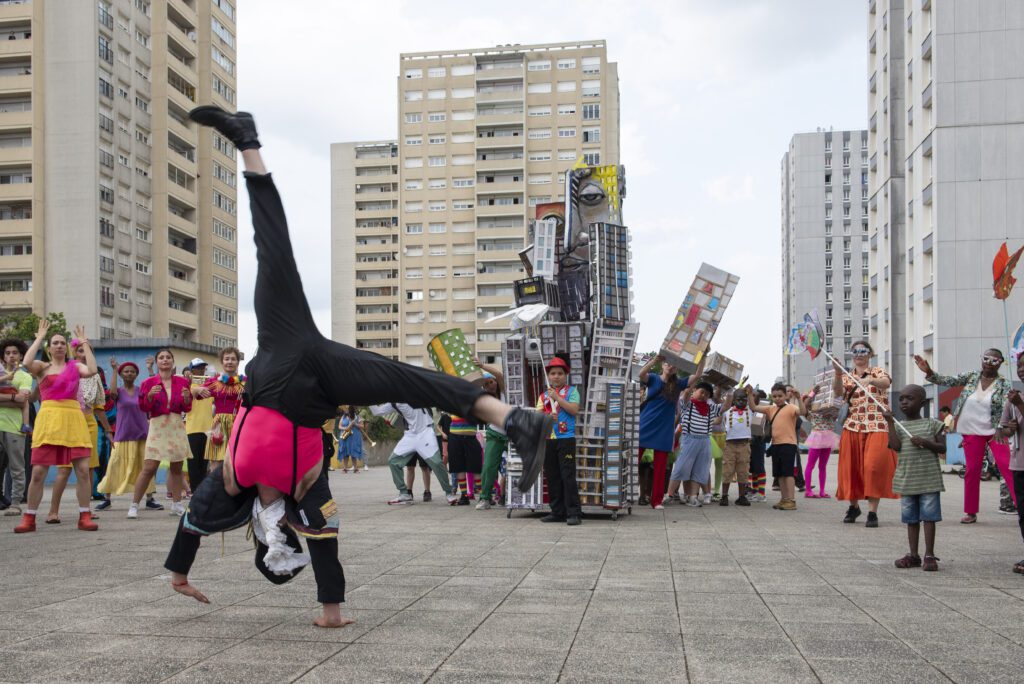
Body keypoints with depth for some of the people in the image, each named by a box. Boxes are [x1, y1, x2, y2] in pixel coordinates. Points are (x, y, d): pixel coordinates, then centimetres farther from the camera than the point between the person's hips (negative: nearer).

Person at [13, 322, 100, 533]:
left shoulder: (75, 366, 13)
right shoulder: (42, 367, 10)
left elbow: (92, 370, -8)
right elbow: (27, 363, -13)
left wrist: (84, 343, -1)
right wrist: (39, 338, -3)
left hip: (73, 419, 1)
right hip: (49, 418, -1)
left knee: (83, 470, -5)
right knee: (38, 471, -2)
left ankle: (84, 517, 3)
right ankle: (29, 518, 10)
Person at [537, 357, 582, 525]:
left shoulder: (571, 391, 4)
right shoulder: (544, 396, 15)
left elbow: (574, 410, -10)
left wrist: (557, 398, -12)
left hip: (566, 439, -5)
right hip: (548, 440, 5)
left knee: (568, 476, -8)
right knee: (551, 477, 7)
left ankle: (573, 513, -6)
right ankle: (557, 512, 14)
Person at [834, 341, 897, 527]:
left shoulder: (878, 372, 8)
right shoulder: (846, 376, 13)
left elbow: (886, 382, -17)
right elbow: (838, 392, -8)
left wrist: (870, 380, -38)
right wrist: (838, 374, -26)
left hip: (878, 427, -2)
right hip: (853, 427, 3)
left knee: (874, 467, -13)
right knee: (851, 467, 4)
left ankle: (872, 512, -10)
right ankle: (854, 506, 23)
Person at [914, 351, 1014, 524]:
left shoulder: (1003, 384, -5)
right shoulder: (971, 376, 2)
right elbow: (947, 381, -3)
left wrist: (1000, 430, -28)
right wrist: (929, 372, -21)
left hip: (994, 432, -2)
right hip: (972, 433, 2)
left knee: (1008, 467, -11)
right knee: (972, 470, 5)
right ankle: (971, 512, 13)